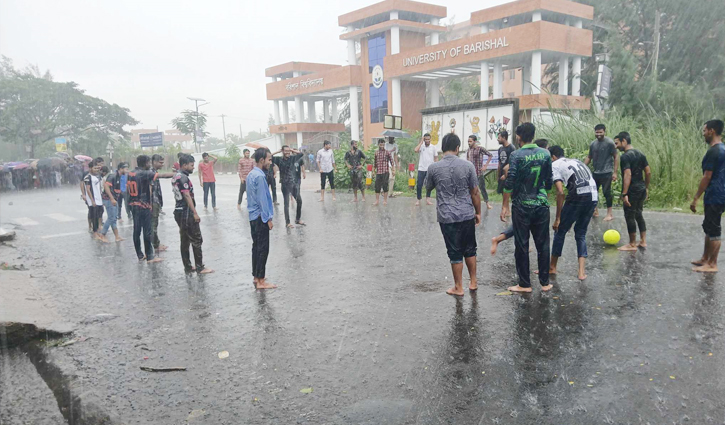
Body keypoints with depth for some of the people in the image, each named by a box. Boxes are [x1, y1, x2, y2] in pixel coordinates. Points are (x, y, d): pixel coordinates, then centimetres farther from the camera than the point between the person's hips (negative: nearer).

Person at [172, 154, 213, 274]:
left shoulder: (176, 176, 14)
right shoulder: (183, 177, -16)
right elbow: (187, 196, -20)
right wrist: (195, 213, -20)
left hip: (179, 212, 10)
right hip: (187, 213, -10)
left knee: (185, 241, 11)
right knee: (196, 240, -2)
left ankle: (188, 267, 16)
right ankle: (200, 267, 3)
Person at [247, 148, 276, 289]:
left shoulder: (251, 174, 11)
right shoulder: (259, 176, -19)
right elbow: (262, 199, -20)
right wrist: (268, 218, -15)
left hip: (253, 216, 10)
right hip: (260, 217, -10)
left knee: (256, 247, 15)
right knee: (263, 248, -4)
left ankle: (256, 276, 23)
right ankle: (261, 281, 1)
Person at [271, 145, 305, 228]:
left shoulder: (292, 158, 3)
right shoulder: (279, 159, -5)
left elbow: (301, 154, 8)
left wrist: (292, 150, 1)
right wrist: (278, 151, -8)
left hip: (294, 183, 4)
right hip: (285, 185, -4)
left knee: (299, 201, 9)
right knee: (286, 204, 0)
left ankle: (297, 219, 25)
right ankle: (287, 222, 8)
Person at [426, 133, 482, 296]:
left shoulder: (433, 168, -6)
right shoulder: (468, 166, -5)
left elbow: (428, 188, 12)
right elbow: (475, 192, 0)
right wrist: (478, 212, 12)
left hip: (447, 217, -1)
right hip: (467, 215, 1)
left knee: (455, 252, 8)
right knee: (470, 249, 18)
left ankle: (458, 287, 16)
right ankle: (473, 282, 28)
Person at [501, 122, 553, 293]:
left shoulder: (516, 155, -11)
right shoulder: (545, 154, 3)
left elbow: (510, 183, -15)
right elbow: (549, 181, 9)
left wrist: (505, 206, -8)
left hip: (522, 207, -4)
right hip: (542, 205, 4)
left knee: (522, 246, 5)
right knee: (543, 245, 12)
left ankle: (524, 284, 11)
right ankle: (545, 282, 19)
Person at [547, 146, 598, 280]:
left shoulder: (555, 165, 7)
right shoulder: (577, 161, 29)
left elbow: (560, 192, -5)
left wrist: (558, 218, 0)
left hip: (577, 197, -6)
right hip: (594, 197, 6)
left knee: (560, 231, 13)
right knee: (581, 233, 20)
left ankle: (552, 267, 25)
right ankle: (582, 272, 11)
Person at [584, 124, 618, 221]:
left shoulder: (610, 143, -9)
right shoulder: (593, 144, 7)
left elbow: (616, 157, -7)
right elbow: (589, 158, 15)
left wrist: (615, 172, -11)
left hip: (606, 173, -6)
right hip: (596, 172, 6)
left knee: (606, 192, -2)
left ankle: (609, 214, 10)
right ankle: (595, 211, 26)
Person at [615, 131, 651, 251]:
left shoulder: (625, 156, -15)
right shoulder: (640, 154, 11)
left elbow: (628, 175, -24)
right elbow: (648, 172, 12)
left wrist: (624, 194, -25)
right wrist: (646, 188, 20)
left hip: (632, 190, -8)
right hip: (641, 189, 9)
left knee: (630, 216, 2)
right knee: (638, 214, 18)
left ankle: (632, 244, 9)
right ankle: (643, 241, 24)